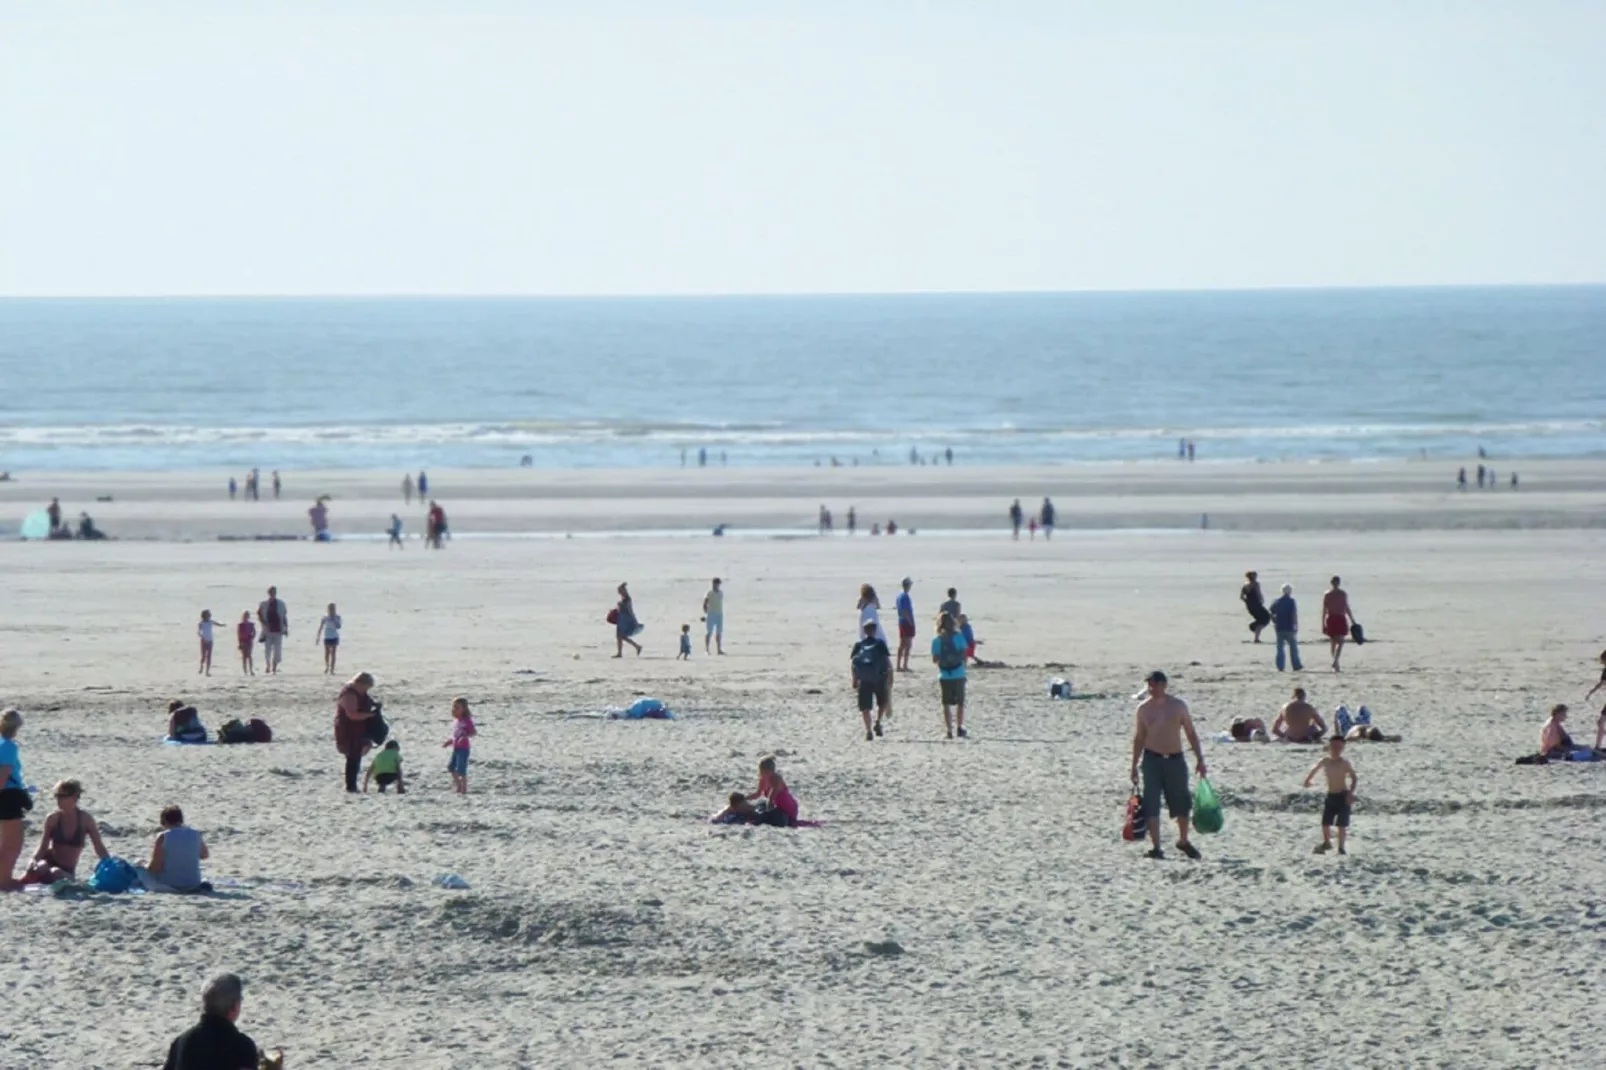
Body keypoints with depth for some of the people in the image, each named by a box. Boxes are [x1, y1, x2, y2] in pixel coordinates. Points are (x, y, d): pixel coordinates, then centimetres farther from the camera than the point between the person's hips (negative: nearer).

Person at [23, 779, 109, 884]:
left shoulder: (85, 819, -6)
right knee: (41, 868, -37)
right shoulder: (53, 819, -5)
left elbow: (99, 848, -2)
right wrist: (34, 860, -27)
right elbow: (42, 847, -5)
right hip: (49, 861, -1)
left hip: (66, 871, 1)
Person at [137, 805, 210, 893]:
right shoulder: (195, 835, -1)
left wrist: (146, 866, 6)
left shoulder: (163, 837, -14)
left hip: (168, 885, -6)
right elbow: (205, 855, 19)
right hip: (193, 885, 6)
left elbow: (155, 867, -15)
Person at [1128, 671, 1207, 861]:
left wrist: (1199, 758, -1)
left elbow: (1191, 733, 5)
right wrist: (1134, 766, 6)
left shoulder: (1178, 706, 0)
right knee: (1151, 805, -9)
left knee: (1183, 804, 9)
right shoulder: (1144, 709, 1)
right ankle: (1156, 847, -7)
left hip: (1175, 760, 1)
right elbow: (1139, 738, 8)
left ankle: (1183, 841, 31)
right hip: (1152, 760, -1)